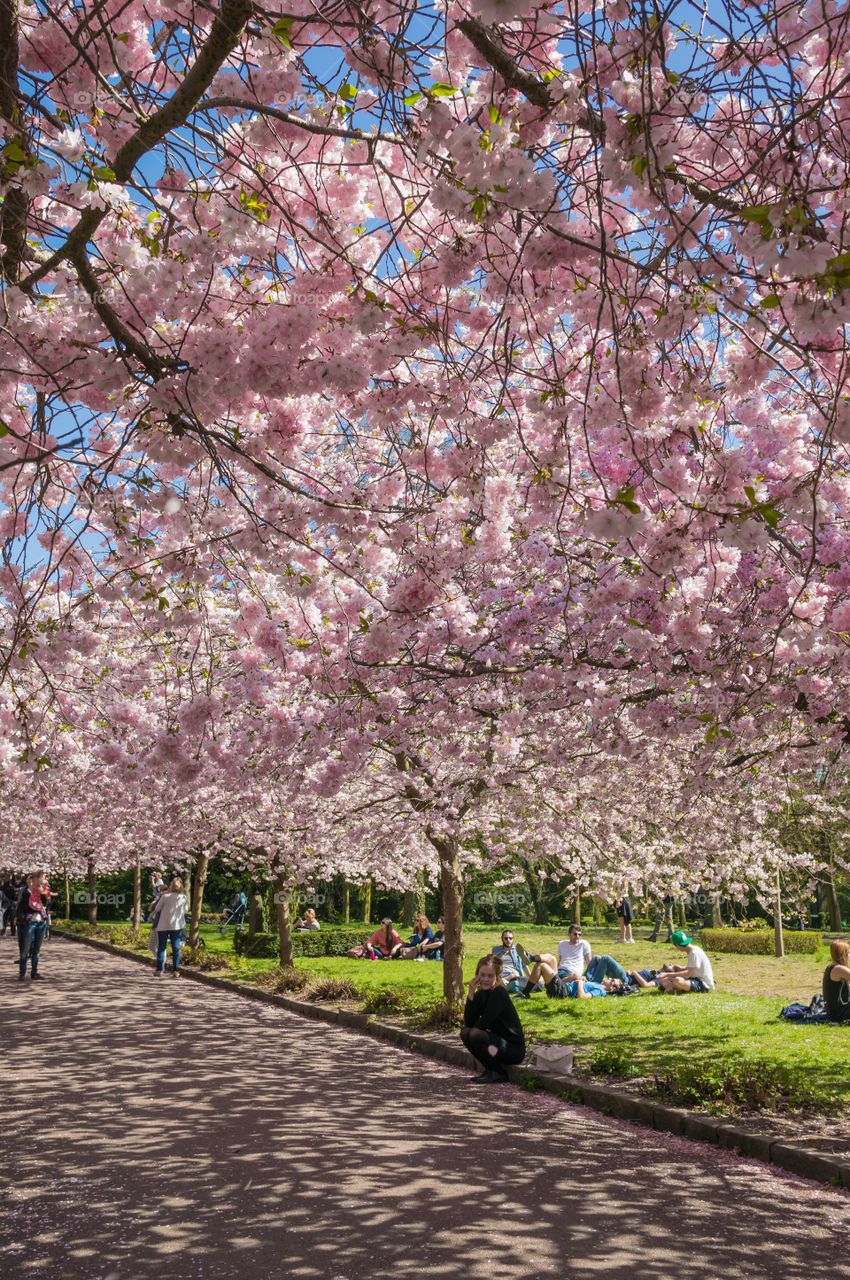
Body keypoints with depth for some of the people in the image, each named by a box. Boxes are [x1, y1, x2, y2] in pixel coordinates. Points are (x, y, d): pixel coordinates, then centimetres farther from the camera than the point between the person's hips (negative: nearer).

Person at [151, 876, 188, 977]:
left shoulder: (165, 896, -11)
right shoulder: (183, 898, -4)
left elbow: (157, 908, -1)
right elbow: (185, 911, 8)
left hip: (163, 926, -1)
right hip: (177, 925, 1)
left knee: (161, 947, 9)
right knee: (176, 948, 5)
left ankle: (159, 970, 9)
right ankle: (176, 970, 1)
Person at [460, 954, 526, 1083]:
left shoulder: (500, 993, -19)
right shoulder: (480, 994, 4)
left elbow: (483, 1023, -22)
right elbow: (468, 1023, -8)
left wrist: (471, 1028, -2)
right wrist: (470, 995, -15)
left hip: (514, 1049, -8)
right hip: (498, 1042, 8)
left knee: (475, 1035, -23)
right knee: (465, 1033, -3)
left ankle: (498, 1074, -4)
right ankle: (490, 1070, 9)